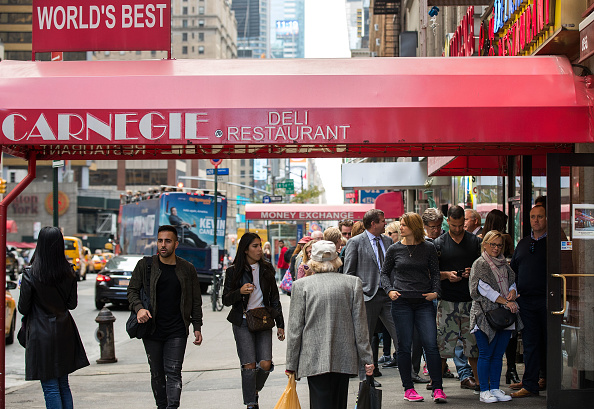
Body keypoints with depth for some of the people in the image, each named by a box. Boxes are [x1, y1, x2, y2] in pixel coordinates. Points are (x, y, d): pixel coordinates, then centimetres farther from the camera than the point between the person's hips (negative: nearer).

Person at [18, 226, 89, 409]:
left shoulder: (30, 275, -14)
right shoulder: (68, 273, -2)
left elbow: (23, 309, -7)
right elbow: (72, 304, 6)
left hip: (42, 334, -5)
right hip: (64, 332, 5)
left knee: (50, 388, 0)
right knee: (63, 384, 15)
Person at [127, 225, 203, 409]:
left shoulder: (187, 269, 5)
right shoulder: (145, 265, 3)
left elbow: (196, 300, 11)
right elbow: (132, 290, 5)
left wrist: (197, 327, 6)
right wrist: (138, 308, -16)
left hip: (177, 331, -1)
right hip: (152, 330, 1)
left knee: (173, 372, -10)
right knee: (157, 374, 8)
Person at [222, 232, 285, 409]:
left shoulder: (267, 269, 9)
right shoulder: (234, 271, 1)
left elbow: (274, 298, 13)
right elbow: (226, 300, 1)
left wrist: (280, 324, 10)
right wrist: (240, 292, -19)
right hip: (242, 323, -2)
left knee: (265, 364, -9)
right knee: (249, 365, -9)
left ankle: (255, 390, 21)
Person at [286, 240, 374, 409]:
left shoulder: (301, 285, -3)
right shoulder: (353, 283, 2)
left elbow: (295, 329, -2)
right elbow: (360, 325, 3)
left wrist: (291, 364, 5)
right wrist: (366, 359, 10)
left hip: (315, 360, -3)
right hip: (344, 359, 3)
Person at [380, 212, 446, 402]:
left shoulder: (428, 247, 5)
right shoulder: (395, 249, 5)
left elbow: (435, 272, 9)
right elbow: (385, 272, 13)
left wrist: (435, 291, -6)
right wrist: (389, 290, -3)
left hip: (424, 301, 0)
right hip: (401, 301, 0)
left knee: (431, 345, -7)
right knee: (404, 346, 2)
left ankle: (438, 388, -2)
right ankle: (408, 389, 11)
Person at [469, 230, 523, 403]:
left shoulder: (504, 264, 17)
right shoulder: (479, 264, -3)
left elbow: (512, 282, 21)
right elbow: (484, 288, -12)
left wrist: (513, 292, -3)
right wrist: (505, 301, -16)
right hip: (486, 314, -6)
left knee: (498, 355, 8)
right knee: (485, 354, -4)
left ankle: (495, 389, 14)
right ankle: (484, 391, 1)